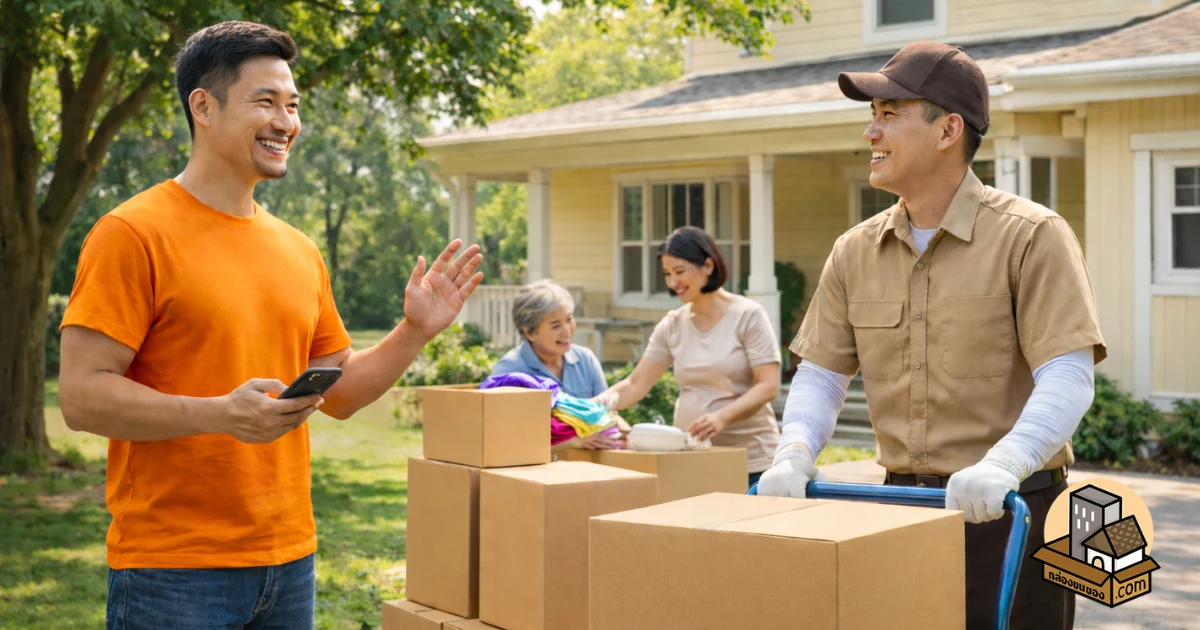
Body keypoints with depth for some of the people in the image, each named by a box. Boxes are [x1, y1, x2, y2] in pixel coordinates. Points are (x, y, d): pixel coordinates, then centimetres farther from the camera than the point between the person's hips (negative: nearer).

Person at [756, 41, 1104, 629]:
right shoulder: (855, 251, 8)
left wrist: (1003, 464, -32)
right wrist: (794, 454, -12)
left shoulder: (1031, 237, -8)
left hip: (1010, 513, -5)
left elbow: (1067, 378, -16)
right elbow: (820, 375, 8)